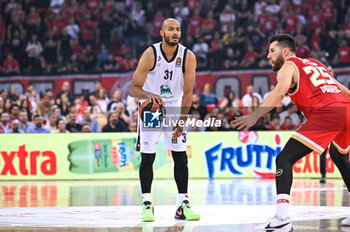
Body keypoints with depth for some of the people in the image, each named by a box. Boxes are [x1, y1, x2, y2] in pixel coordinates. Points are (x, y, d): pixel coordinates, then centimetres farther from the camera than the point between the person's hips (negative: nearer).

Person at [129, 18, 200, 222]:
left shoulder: (188, 57, -14)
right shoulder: (150, 55, -19)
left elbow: (188, 93, -11)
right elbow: (134, 89, -18)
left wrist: (181, 122, -18)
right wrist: (149, 95, -39)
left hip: (175, 108, 2)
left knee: (181, 157, -3)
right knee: (147, 157, -6)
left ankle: (183, 204, 1)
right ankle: (147, 204, 0)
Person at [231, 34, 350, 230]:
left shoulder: (288, 67, 8)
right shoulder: (315, 63, 30)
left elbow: (280, 92, -12)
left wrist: (255, 116, -23)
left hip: (326, 113, -8)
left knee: (284, 159, -7)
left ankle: (283, 216, -23)